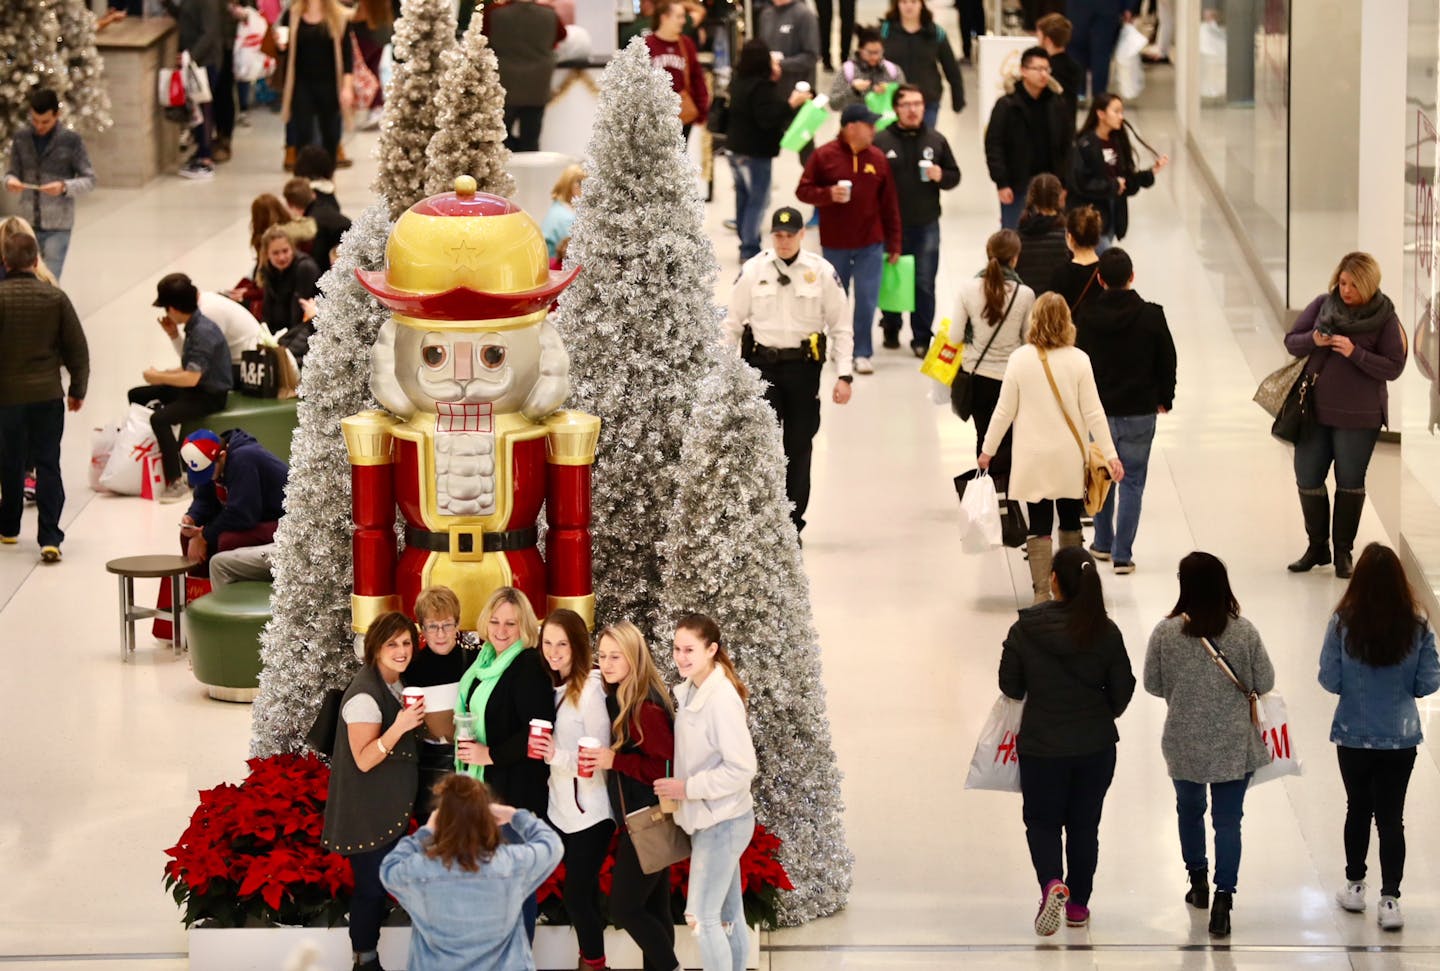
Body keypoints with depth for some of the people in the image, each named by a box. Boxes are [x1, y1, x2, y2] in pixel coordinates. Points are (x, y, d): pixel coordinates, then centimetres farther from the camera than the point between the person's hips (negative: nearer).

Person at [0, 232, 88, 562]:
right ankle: (49, 537, -6)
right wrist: (77, 389, 13)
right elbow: (77, 347, 0)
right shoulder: (55, 297, -5)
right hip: (47, 394, 1)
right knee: (48, 464, 2)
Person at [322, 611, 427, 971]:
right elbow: (364, 759, -24)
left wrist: (418, 723, 5)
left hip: (390, 810, 9)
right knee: (371, 887, -2)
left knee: (379, 885, 15)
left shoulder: (396, 685, 7)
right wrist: (400, 726, -35)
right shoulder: (365, 695, -22)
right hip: (367, 815, -9)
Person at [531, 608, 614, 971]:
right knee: (584, 892, 15)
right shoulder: (552, 685, 5)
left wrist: (558, 755, -31)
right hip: (560, 808, 7)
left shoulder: (591, 687, -16)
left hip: (589, 811, -7)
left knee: (576, 896, -2)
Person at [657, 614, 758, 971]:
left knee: (702, 916, -6)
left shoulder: (722, 699, -22)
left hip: (723, 821, -8)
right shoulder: (687, 692, 3)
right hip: (707, 818, 8)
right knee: (728, 915, 15)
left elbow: (741, 769, -24)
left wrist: (686, 788, -20)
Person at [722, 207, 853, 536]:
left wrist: (844, 376, -1)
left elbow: (839, 328, 5)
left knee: (799, 447, 6)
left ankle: (792, 524, 16)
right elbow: (733, 324, 7)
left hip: (803, 368, 1)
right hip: (762, 365, -1)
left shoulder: (822, 273, 0)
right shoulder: (753, 271, 0)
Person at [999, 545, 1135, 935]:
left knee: (1041, 820, 14)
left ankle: (1052, 884, -13)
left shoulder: (1025, 629, -14)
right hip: (1096, 745, 2)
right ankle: (1078, 903, 25)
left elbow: (1010, 686, -4)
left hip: (1041, 745, -1)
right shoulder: (1106, 632, -11)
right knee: (1084, 823, 17)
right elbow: (1122, 688, -3)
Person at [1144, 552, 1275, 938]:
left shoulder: (1166, 632, -12)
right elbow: (1264, 683, -3)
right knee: (1228, 820, 5)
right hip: (1234, 746, -1)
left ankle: (1198, 880, 39)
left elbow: (1152, 684, -2)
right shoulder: (1244, 632, -12)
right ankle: (1223, 899, -3)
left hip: (1184, 743, 1)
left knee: (1189, 808, 24)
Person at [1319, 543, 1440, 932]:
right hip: (1400, 739, 0)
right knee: (1392, 817, 8)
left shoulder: (1344, 623, -16)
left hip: (1354, 737, 0)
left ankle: (1355, 886, 33)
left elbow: (1329, 681, -11)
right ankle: (1389, 899, 5)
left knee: (1358, 809, 19)